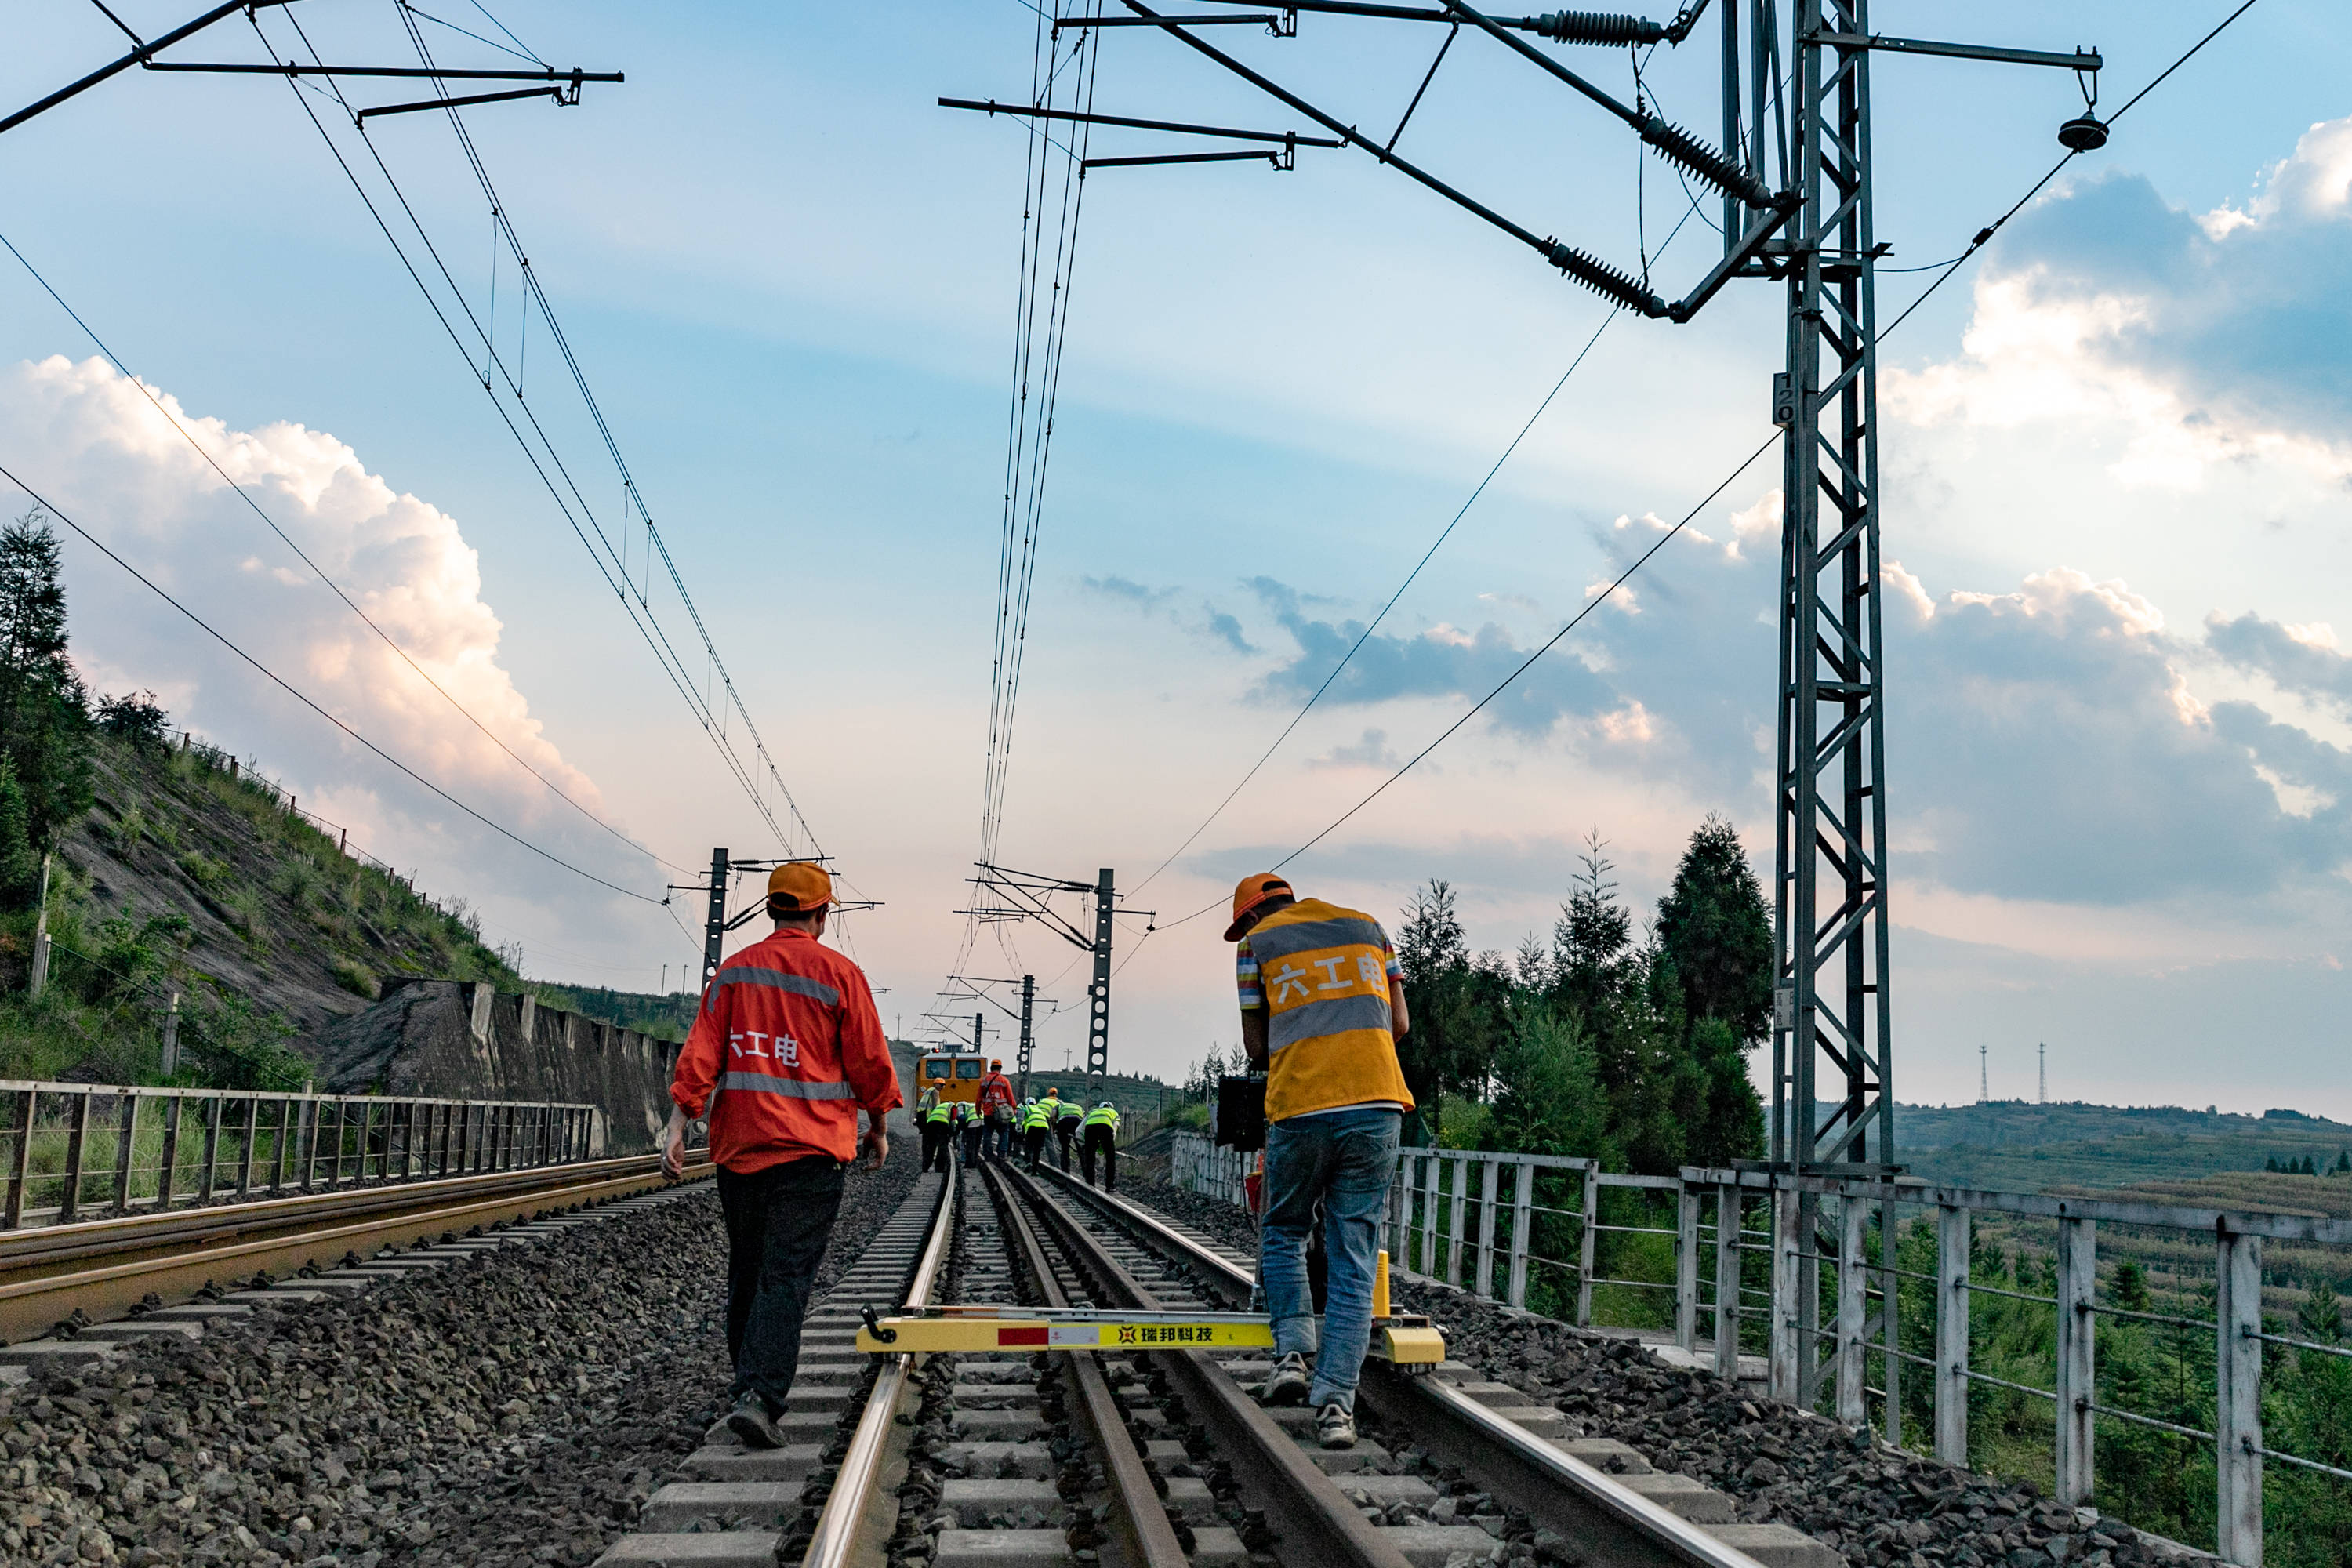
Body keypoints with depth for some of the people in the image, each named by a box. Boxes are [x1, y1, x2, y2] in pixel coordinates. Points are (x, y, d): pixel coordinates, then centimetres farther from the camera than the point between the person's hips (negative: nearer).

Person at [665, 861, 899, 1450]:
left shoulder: (733, 971, 8)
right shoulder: (839, 974, -4)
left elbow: (701, 1052, 0)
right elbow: (870, 1062, -1)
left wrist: (679, 1122, -4)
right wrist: (879, 1128, 12)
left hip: (738, 1142, 5)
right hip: (810, 1148, -4)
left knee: (746, 1272, 17)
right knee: (786, 1277, -7)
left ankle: (757, 1383, 29)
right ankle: (758, 1396, -19)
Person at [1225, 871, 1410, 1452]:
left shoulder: (1257, 944, 9)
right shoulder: (1368, 927, 18)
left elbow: (1256, 1046, 8)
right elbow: (1400, 1024, 15)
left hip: (1299, 1111, -2)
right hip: (1377, 1105, 2)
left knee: (1283, 1234, 20)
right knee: (1354, 1259, 4)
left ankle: (1293, 1352, 2)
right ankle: (1336, 1402, -2)